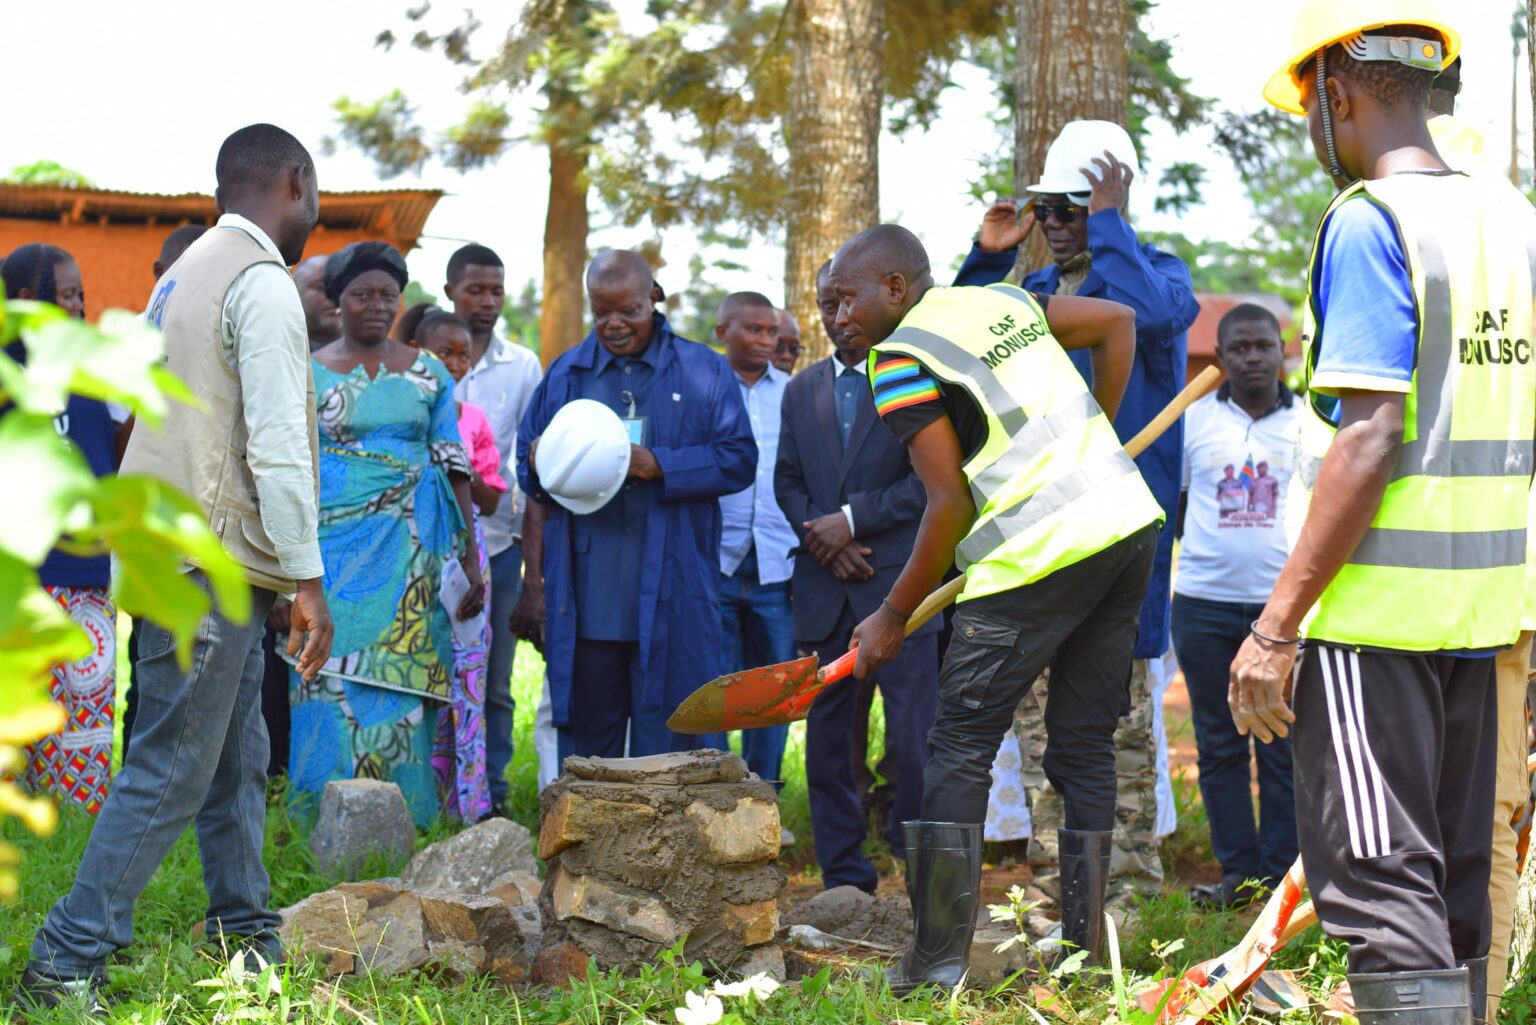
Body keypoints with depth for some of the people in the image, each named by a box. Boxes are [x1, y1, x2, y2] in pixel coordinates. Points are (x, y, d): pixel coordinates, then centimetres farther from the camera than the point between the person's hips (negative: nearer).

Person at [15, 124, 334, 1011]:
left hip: (191, 556, 10)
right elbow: (276, 448, -17)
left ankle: (247, 939, 23)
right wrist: (307, 579, -14)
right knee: (171, 771, -7)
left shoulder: (188, 273, 18)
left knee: (238, 764, 15)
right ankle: (67, 963, -4)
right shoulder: (263, 284, -12)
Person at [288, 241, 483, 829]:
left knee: (396, 680, -2)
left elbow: (453, 471, 9)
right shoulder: (308, 374, 5)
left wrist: (471, 558, 4)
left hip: (408, 548, 1)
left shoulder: (427, 375, 10)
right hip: (333, 546, -1)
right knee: (333, 681, -4)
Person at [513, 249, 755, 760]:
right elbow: (528, 473, 17)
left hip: (670, 595, -2)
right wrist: (541, 462, -7)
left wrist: (659, 465, -15)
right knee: (586, 739, 5)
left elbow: (738, 460, -1)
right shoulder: (565, 374, 15)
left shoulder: (703, 372, 7)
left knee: (669, 741, -2)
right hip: (584, 596, 2)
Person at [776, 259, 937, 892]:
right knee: (828, 736, 7)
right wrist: (821, 539, -3)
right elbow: (787, 481, 15)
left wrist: (852, 519, -11)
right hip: (824, 588, 5)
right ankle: (844, 881, 15)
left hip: (899, 584, -5)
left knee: (914, 735, -9)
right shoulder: (803, 390, 16)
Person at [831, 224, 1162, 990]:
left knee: (959, 750, 1)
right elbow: (1118, 322, 26)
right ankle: (1085, 948, 15)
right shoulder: (1004, 302, 17)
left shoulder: (900, 359, -4)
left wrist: (892, 617, 0)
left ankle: (938, 961, 0)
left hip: (1042, 555, -8)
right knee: (1084, 747, 13)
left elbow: (950, 505, -9)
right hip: (1128, 522, 8)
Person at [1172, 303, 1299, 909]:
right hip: (1204, 603, 1)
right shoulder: (1194, 420, 6)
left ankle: (1280, 873, 7)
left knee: (1283, 749, 1)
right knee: (1219, 745, 5)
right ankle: (1237, 870, 12)